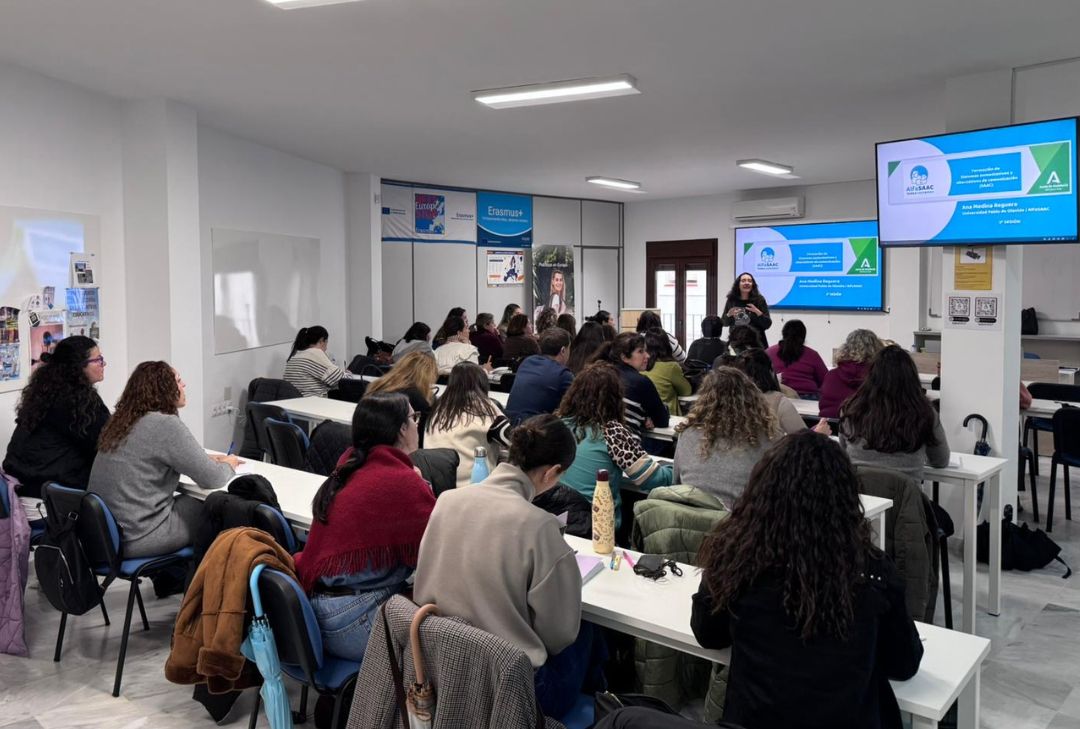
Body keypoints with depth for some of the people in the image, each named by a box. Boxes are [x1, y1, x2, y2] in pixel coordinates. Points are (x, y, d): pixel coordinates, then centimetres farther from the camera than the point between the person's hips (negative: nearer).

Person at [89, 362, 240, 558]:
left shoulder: (123, 420, 8)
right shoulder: (166, 425, -17)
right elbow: (211, 479, -14)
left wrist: (208, 460, 15)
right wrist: (228, 465, 8)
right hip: (137, 539, -8)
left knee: (191, 498, 20)